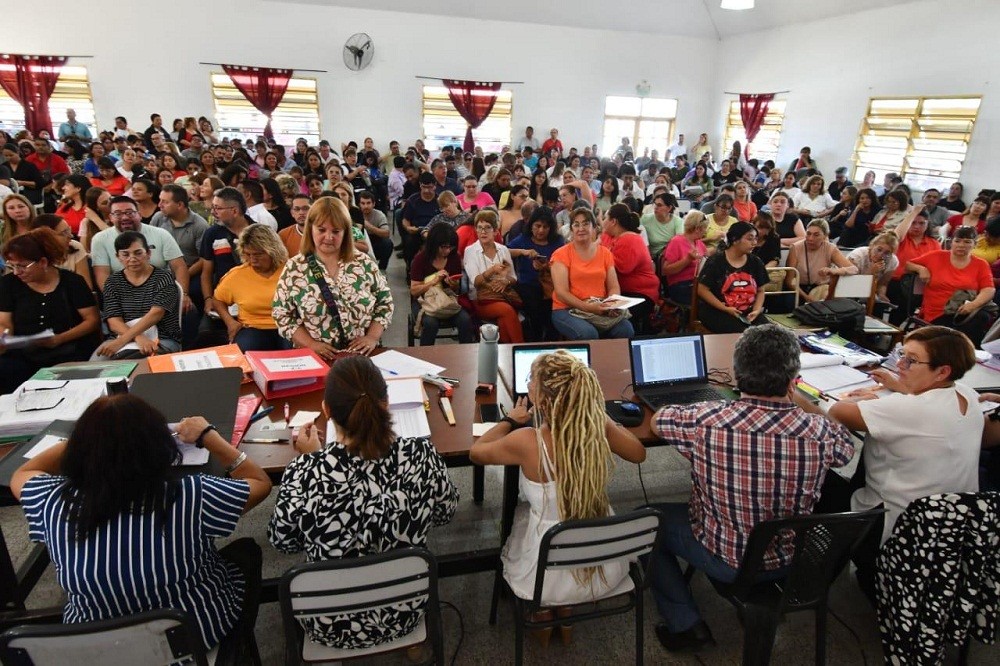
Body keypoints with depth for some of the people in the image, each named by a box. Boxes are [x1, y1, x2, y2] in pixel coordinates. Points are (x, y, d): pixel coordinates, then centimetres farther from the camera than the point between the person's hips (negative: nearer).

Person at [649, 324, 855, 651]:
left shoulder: (703, 420, -29)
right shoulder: (821, 433, -23)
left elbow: (656, 421, -5)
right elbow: (847, 445, 3)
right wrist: (796, 399, 7)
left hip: (723, 559, -3)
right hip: (791, 559, 4)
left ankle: (685, 624, 20)